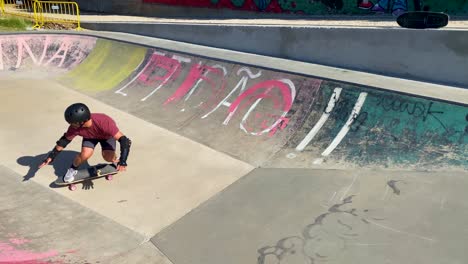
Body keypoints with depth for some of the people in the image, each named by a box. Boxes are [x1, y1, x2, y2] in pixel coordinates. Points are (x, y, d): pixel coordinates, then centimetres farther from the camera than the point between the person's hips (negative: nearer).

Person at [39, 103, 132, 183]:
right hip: (90, 136, 2)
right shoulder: (75, 127, -33)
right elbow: (65, 140, -14)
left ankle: (115, 161, 13)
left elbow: (123, 139, -43)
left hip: (107, 135, -2)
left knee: (108, 157, -23)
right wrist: (51, 156, -11)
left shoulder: (105, 123, -45)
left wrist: (122, 162, -49)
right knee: (85, 155, -23)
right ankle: (72, 169, 6)